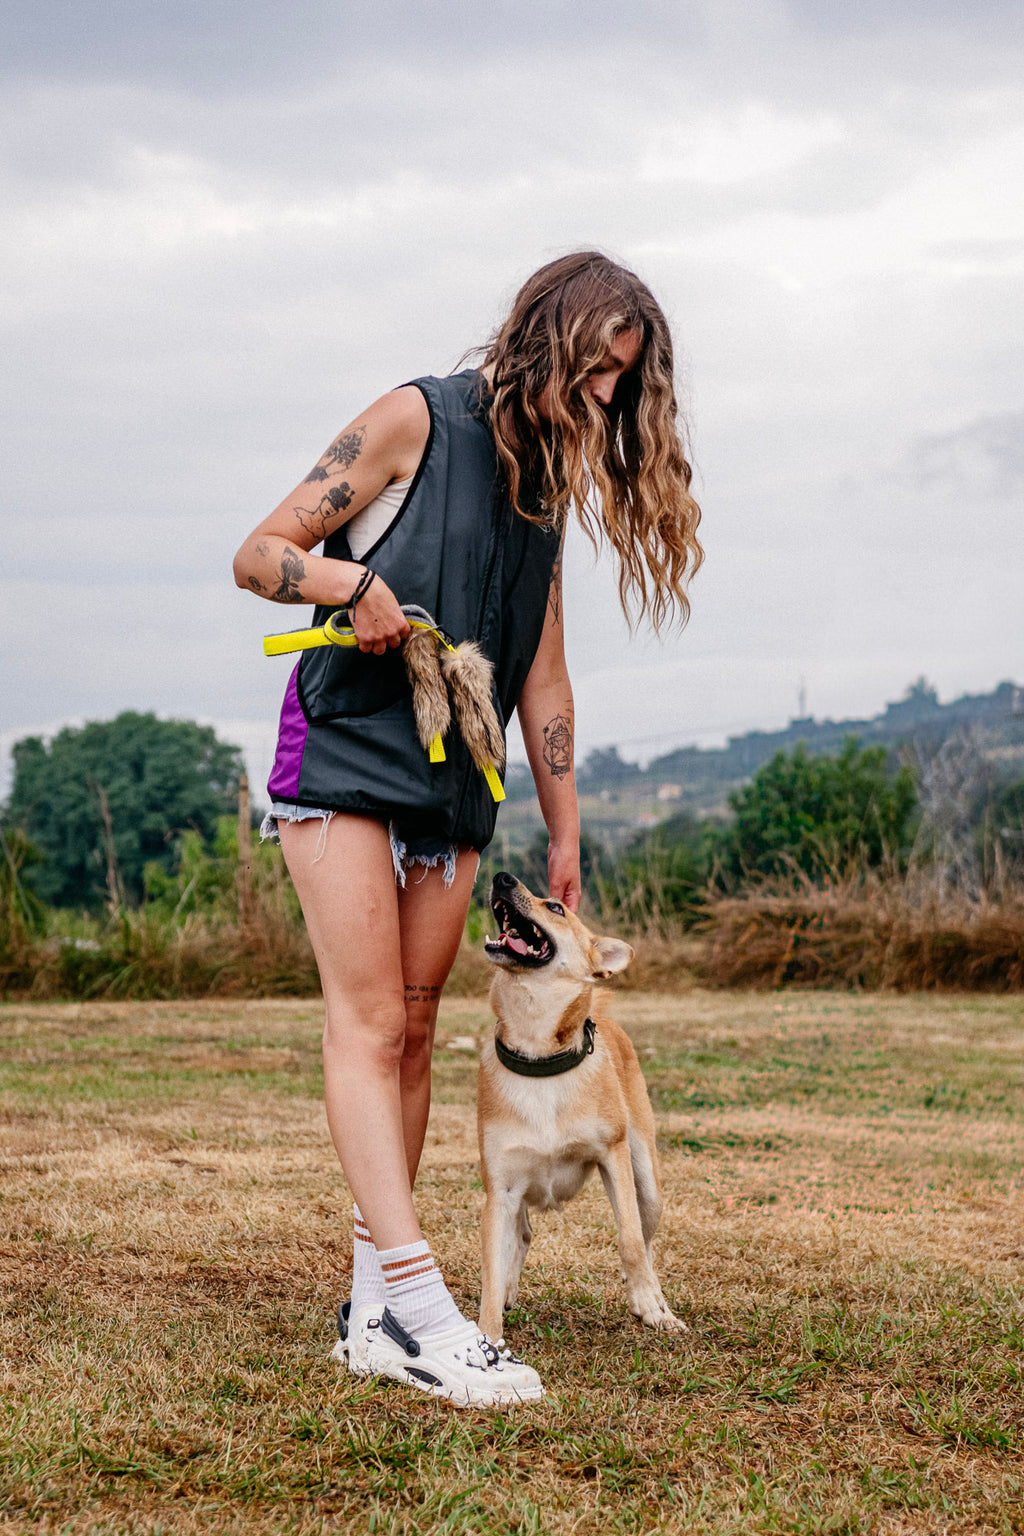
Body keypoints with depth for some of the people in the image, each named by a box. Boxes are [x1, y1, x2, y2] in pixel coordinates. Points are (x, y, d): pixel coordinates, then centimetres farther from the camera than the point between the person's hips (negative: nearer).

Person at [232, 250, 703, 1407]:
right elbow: (258, 554, -5)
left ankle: (374, 1310, 7)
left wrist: (563, 833, 15)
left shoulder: (548, 479, 15)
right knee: (367, 1020, -13)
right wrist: (349, 582, -25)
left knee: (411, 1032, 3)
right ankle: (419, 1309, -21)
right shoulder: (416, 422, -4)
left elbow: (541, 674, 17)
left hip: (453, 786, 6)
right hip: (344, 749, -6)